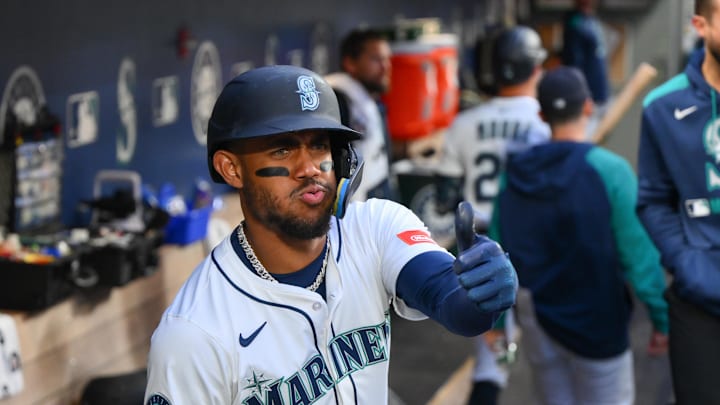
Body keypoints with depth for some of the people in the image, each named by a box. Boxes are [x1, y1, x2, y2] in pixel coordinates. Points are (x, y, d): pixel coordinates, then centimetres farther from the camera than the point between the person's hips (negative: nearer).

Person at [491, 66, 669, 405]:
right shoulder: (609, 170, -16)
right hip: (596, 324, -4)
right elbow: (638, 252, -17)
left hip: (537, 323, 5)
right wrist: (661, 319, -8)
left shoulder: (514, 173, -1)